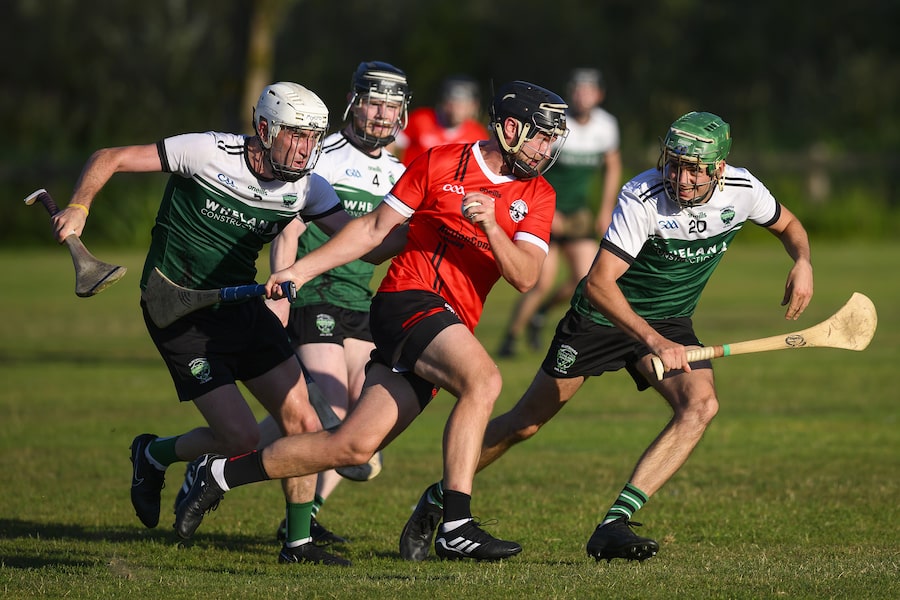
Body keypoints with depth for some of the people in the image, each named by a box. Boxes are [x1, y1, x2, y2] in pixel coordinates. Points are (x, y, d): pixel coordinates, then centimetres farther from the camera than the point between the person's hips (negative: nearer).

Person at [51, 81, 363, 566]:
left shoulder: (306, 187, -4)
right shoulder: (208, 152, -17)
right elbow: (111, 158, -11)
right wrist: (78, 207, -25)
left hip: (239, 305, 6)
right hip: (178, 313, -6)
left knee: (302, 424, -5)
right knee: (241, 437, -11)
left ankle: (299, 542, 9)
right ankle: (154, 456, 19)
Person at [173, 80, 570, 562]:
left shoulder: (537, 196, 10)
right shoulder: (441, 163, 1)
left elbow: (524, 276, -1)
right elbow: (374, 228, 7)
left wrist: (490, 225, -18)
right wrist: (301, 269, 5)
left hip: (450, 327, 5)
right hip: (407, 299, -5)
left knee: (354, 446, -3)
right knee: (483, 379, -31)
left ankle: (221, 473, 14)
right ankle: (455, 526, -30)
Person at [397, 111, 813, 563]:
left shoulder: (742, 191, -14)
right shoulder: (642, 198, -30)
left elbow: (787, 225, 9)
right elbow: (598, 283, -36)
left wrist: (802, 262, -14)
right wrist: (654, 343, -46)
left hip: (669, 322, 4)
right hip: (603, 316, -4)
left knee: (701, 404, -24)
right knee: (525, 422, 3)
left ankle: (613, 525, -27)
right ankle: (437, 498, 26)